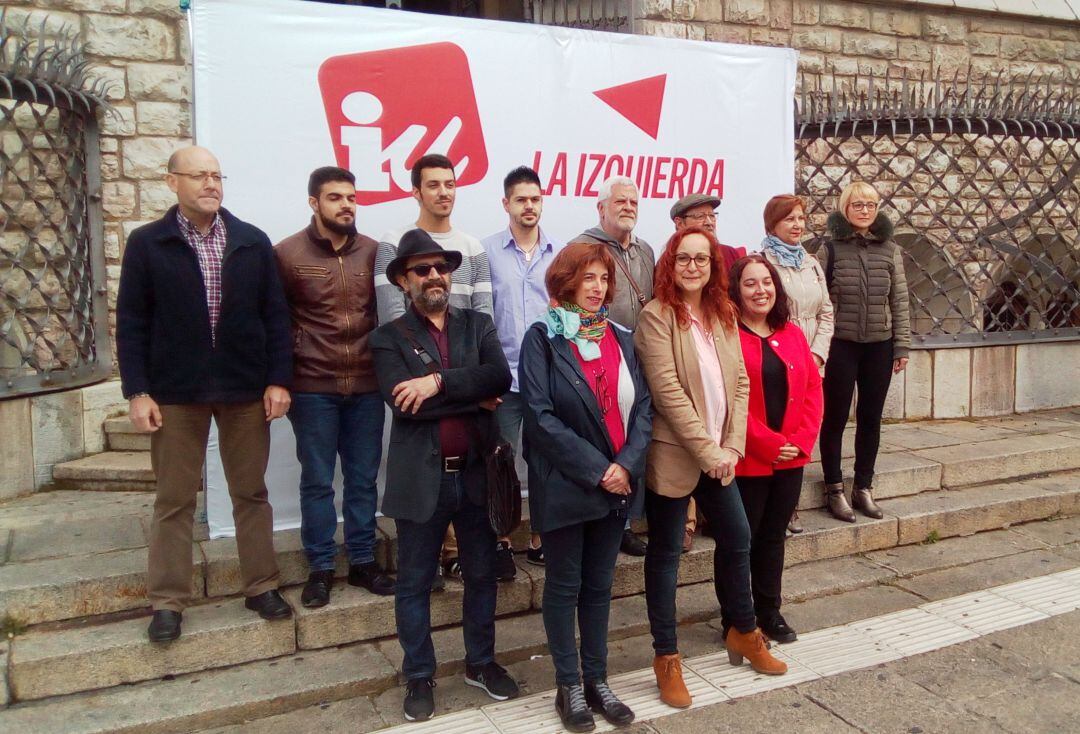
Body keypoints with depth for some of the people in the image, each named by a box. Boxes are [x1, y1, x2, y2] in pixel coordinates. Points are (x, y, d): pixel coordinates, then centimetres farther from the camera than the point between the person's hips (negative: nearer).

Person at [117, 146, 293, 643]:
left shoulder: (253, 242, 4)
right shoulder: (146, 244, 0)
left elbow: (275, 314, 3)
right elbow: (131, 322, -1)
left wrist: (278, 379, -4)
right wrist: (137, 391, -7)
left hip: (246, 390, 2)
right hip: (175, 393, -1)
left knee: (251, 493, 11)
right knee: (174, 500, 8)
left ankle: (261, 587, 24)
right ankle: (167, 601, 20)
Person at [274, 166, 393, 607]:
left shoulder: (373, 251, 3)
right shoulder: (287, 254, -3)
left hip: (367, 385, 2)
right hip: (313, 388, -2)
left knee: (363, 479, 11)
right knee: (317, 481, 8)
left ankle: (363, 562, 24)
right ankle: (320, 568, 21)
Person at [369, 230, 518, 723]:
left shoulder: (478, 325, 8)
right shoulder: (388, 339, 0)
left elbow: (500, 377, -10)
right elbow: (402, 402, -16)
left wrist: (439, 382, -21)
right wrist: (476, 398, -13)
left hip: (477, 473, 3)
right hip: (421, 478, -2)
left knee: (482, 574, 15)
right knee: (415, 583, 10)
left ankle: (481, 662, 35)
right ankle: (419, 677, 28)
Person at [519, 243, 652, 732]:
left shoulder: (622, 339, 9)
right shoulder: (542, 338, -7)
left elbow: (643, 408, 3)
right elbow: (541, 416, -15)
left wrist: (626, 465, -12)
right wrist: (595, 470, -17)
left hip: (618, 484, 5)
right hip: (565, 486, -4)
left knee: (599, 586, 15)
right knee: (564, 588, 9)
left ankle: (597, 681, 29)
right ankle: (568, 687, 24)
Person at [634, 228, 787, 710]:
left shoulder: (723, 315, 10)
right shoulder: (656, 316, -11)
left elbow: (739, 382, 7)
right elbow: (667, 390, -18)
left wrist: (731, 446, -4)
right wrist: (707, 450, -17)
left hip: (718, 455, 7)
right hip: (673, 455, -7)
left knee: (737, 539, 16)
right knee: (666, 552, 5)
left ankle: (743, 632, 39)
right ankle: (666, 657, 18)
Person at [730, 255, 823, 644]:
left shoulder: (792, 333, 9)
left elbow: (812, 389, 7)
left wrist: (802, 441, -5)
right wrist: (768, 444, -16)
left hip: (790, 459, 6)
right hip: (746, 461, -6)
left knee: (773, 537, 18)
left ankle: (769, 613, 33)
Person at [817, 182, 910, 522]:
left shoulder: (890, 250, 6)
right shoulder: (830, 249, -3)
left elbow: (899, 301, 7)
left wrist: (901, 346, 4)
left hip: (879, 346, 3)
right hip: (840, 345, -3)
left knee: (871, 418, 10)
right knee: (836, 418, 5)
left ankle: (863, 487, 23)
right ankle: (834, 489, 16)